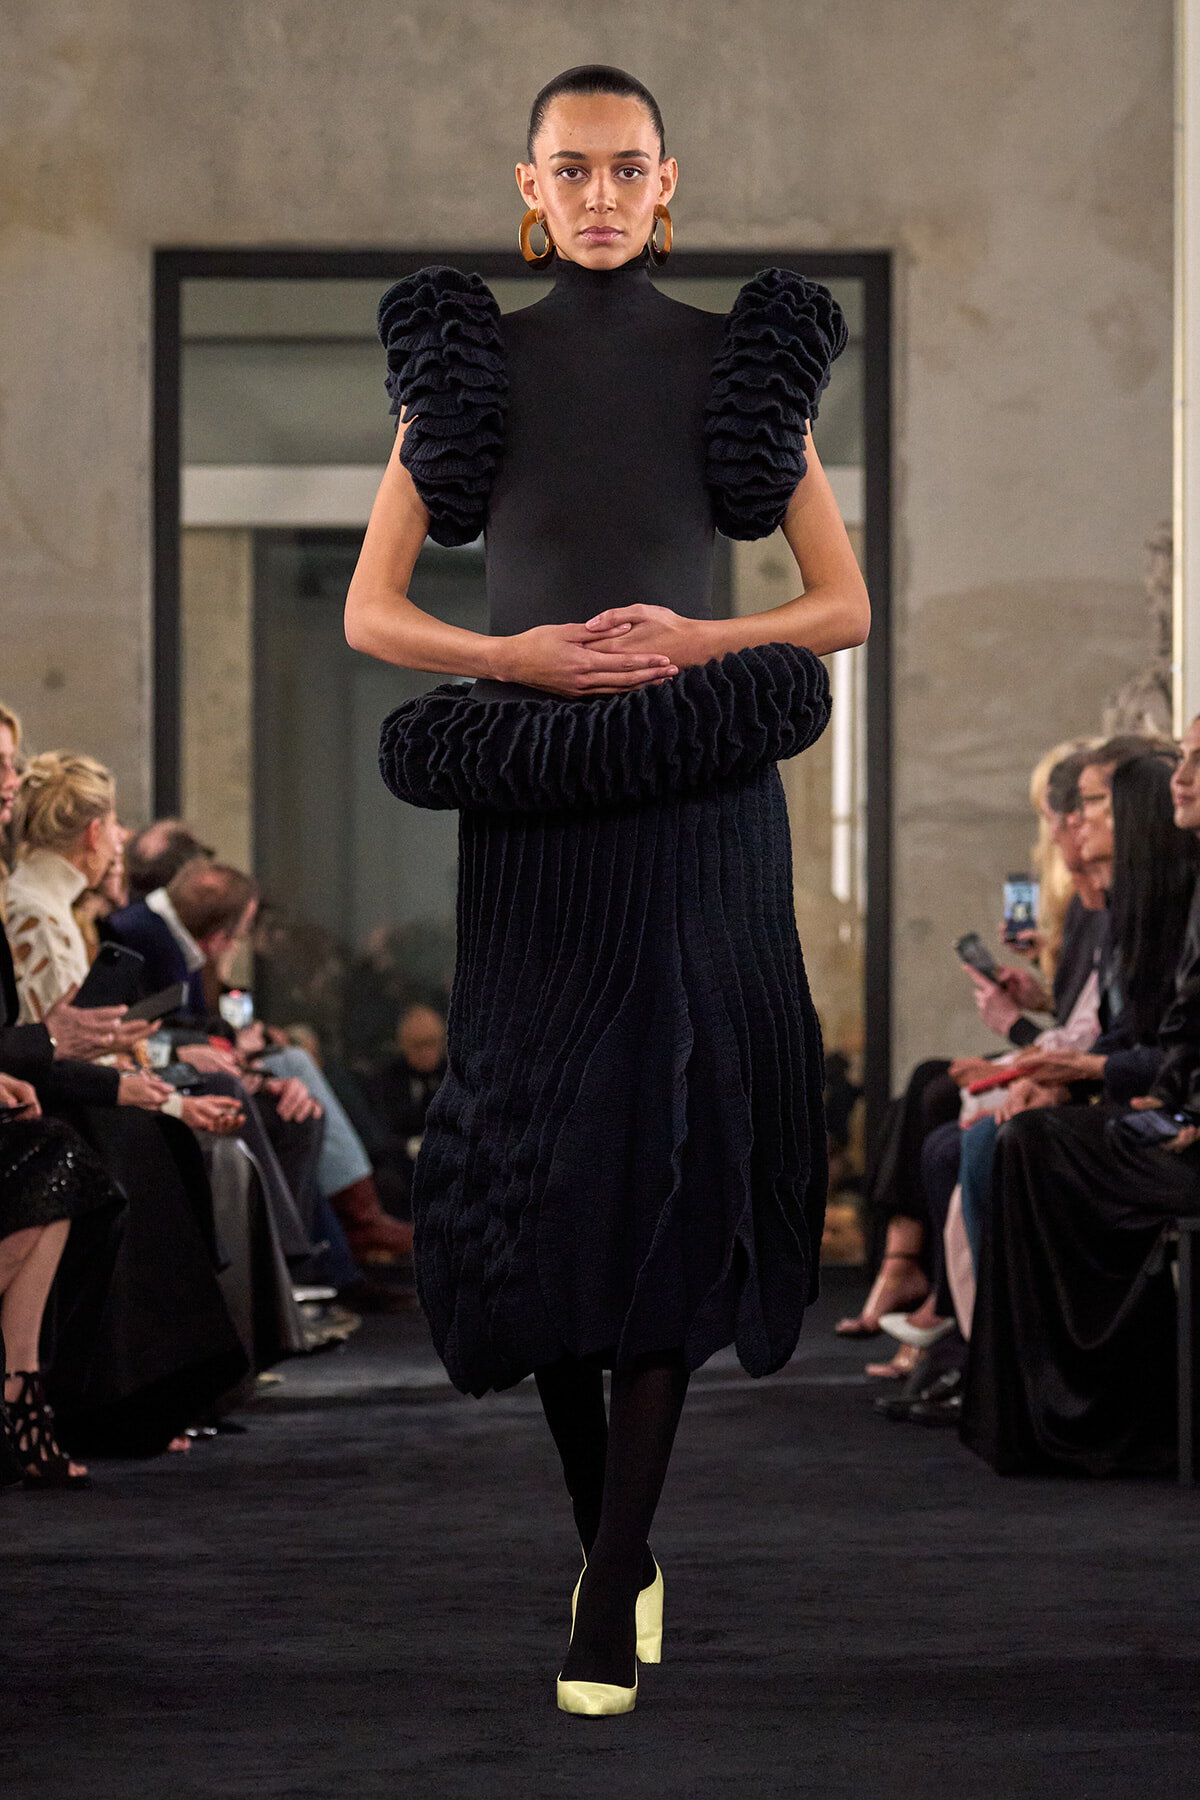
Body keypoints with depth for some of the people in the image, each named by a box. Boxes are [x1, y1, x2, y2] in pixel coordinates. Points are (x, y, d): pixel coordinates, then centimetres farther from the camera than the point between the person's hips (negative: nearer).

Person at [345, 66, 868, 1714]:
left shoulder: (739, 361, 8)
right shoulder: (470, 360, 8)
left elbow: (847, 606, 9)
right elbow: (368, 612, 7)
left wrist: (701, 641, -10)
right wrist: (512, 659, -11)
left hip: (701, 807, -1)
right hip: (532, 808, 1)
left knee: (671, 1147, -8)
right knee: (534, 1159, 1)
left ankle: (611, 1611, -7)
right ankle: (612, 1542, 18)